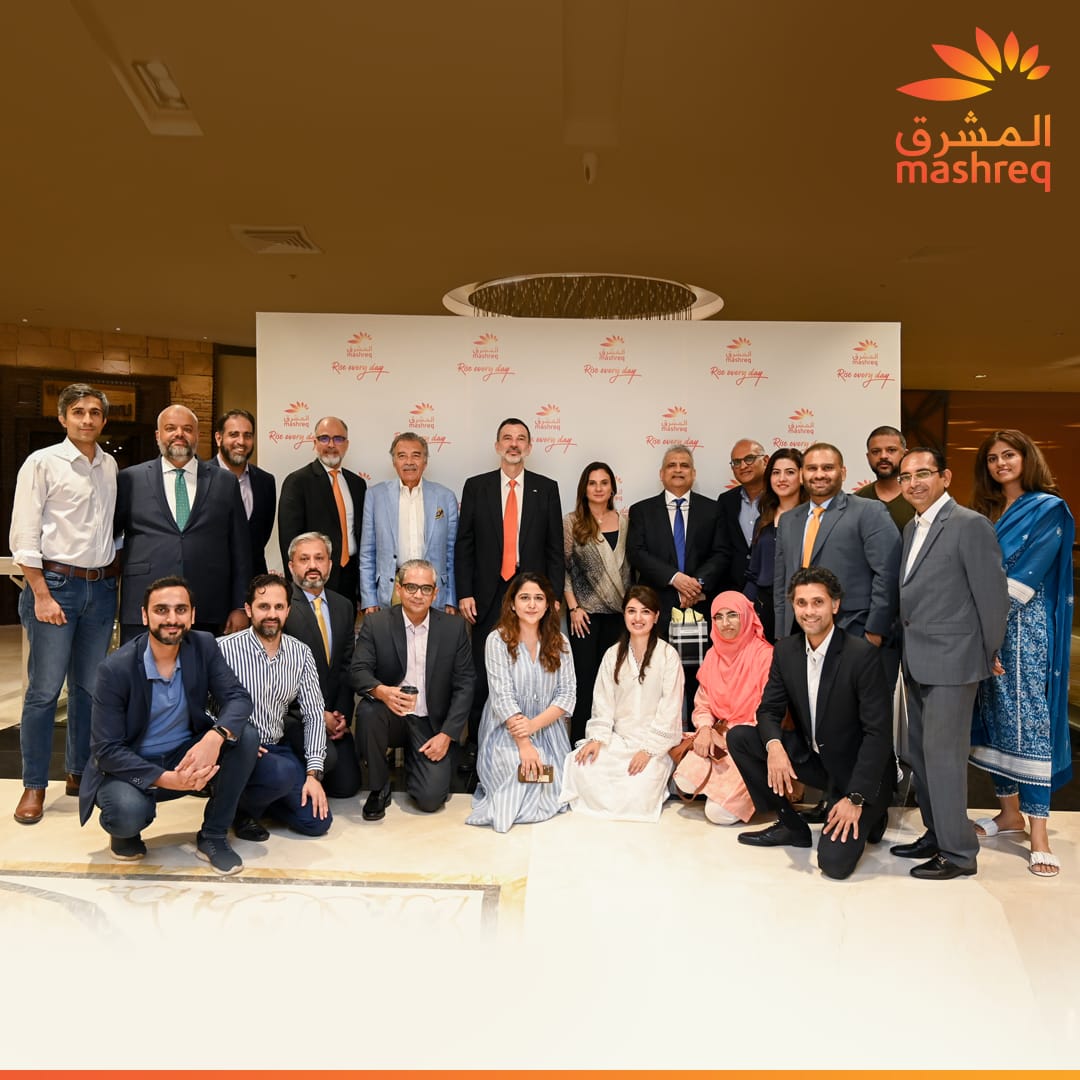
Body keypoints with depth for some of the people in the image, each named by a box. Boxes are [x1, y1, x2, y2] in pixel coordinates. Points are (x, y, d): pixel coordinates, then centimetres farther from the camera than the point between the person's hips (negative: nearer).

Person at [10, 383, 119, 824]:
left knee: (89, 687, 11)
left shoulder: (109, 466, 10)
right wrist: (42, 595, -12)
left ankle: (79, 773, 24)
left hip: (101, 587, 5)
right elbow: (23, 536, -7)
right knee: (44, 690, -1)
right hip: (55, 583, -4)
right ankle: (34, 786, 12)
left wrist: (113, 574, 9)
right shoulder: (42, 463, -4)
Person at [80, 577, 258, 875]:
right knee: (127, 812, -35)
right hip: (130, 766, -3)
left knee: (244, 736, -23)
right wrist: (166, 779, -31)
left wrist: (215, 737, -39)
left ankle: (213, 836, -5)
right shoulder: (116, 669, -18)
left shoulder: (204, 646, -9)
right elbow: (106, 750, -18)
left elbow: (238, 698, -16)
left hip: (187, 757, 3)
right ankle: (124, 830, 6)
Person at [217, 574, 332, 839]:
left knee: (318, 821, -5)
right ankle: (242, 808, 0)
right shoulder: (225, 649, -13)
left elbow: (314, 714, 0)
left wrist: (314, 773, -7)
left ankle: (257, 798, 22)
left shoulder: (301, 653, 0)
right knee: (282, 772, -35)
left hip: (277, 747, 5)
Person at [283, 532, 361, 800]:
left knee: (347, 786, 1)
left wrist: (342, 714, -2)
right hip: (292, 713, -6)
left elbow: (346, 666, 10)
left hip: (332, 714, 6)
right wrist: (317, 714, -14)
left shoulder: (343, 606, 10)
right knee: (326, 757, -29)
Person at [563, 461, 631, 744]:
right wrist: (573, 607, -8)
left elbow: (629, 565, 11)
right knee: (585, 678, 0)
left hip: (618, 611, 3)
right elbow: (563, 567, -2)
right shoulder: (572, 522, -2)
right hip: (585, 611, -3)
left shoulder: (624, 521, 8)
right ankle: (580, 741, 11)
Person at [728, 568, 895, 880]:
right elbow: (769, 709, 0)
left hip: (857, 769, -5)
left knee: (834, 861, -20)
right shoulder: (786, 650, -4)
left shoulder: (863, 654, -21)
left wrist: (856, 798, -23)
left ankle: (870, 816, 14)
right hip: (811, 757, 6)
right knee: (739, 737, -11)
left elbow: (879, 733, -21)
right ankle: (792, 827, 3)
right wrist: (774, 744, -24)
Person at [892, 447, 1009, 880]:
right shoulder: (911, 528, 13)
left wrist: (990, 654, -4)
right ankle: (936, 835, 30)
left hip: (952, 661, -8)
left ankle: (958, 852, 11)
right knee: (920, 753, 16)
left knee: (943, 754, -3)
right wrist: (909, 649, 11)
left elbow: (992, 594, -11)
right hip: (917, 662, 9)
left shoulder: (970, 524, -13)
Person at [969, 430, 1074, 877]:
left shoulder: (1049, 509, -3)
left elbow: (1026, 575, -13)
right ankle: (1009, 812, 21)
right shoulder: (986, 513, 14)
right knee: (996, 717, 9)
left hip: (1028, 627, -6)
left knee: (1031, 719, -6)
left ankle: (1038, 833, -1)